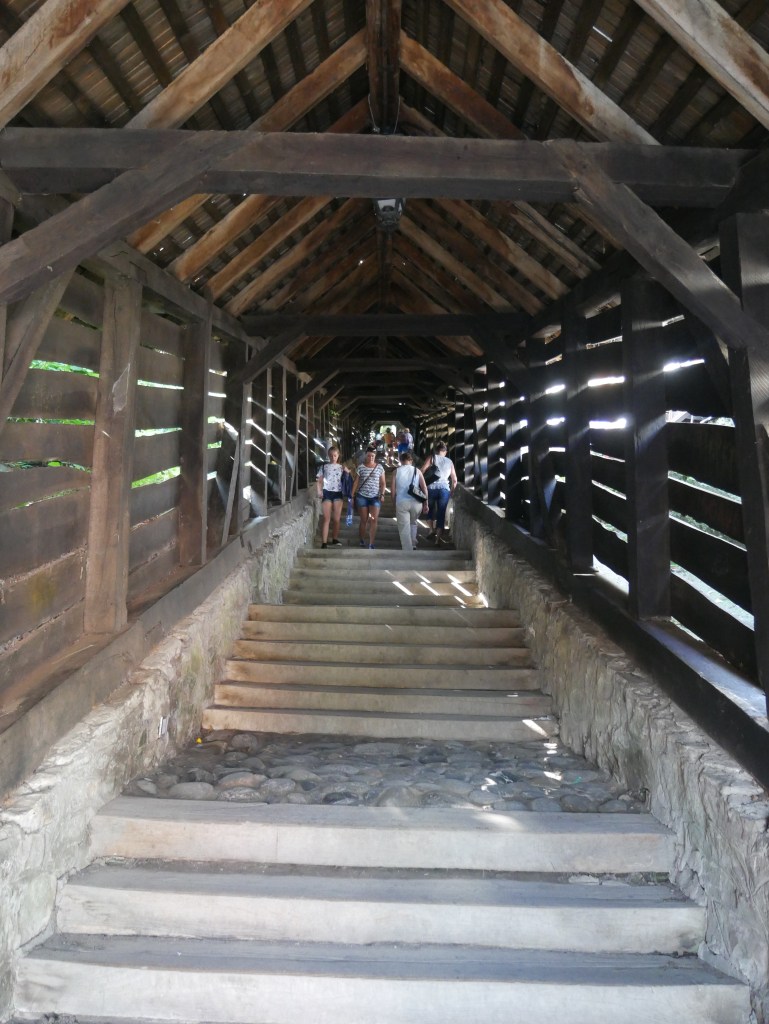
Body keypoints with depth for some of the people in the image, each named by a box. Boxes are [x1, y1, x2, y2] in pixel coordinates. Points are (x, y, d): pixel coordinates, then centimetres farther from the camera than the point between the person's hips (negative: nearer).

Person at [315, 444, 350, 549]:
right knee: (326, 519, -5)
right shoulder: (324, 466, 6)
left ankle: (335, 539, 25)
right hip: (327, 493, -2)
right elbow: (318, 480, 6)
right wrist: (319, 491, -7)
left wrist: (347, 471, -13)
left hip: (338, 493, 2)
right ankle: (324, 543, -8)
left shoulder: (342, 467, 8)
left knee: (337, 519, 9)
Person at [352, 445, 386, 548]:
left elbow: (382, 483, 6)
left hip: (375, 497, 0)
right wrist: (352, 495, -2)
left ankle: (371, 543, -8)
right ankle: (362, 540, 23)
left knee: (374, 520, -9)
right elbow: (356, 482, 4)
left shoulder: (379, 467, 3)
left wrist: (382, 494, -7)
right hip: (362, 496, 0)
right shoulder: (361, 467, 2)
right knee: (364, 520, 6)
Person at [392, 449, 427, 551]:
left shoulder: (396, 471, 4)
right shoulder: (417, 471, 6)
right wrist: (425, 503, 6)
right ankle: (413, 544, 30)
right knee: (413, 523, 28)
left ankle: (408, 552, 3)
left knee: (404, 528, 4)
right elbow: (424, 487, 1)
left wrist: (394, 502, 13)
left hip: (401, 502, -2)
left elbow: (393, 489, 4)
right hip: (416, 502, 2)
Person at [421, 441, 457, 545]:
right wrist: (452, 491, 23)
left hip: (432, 487, -1)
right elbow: (454, 480, 13)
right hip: (445, 488, 1)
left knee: (430, 509, 23)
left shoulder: (431, 458, 5)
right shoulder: (449, 462, 13)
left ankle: (432, 530, 14)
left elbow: (422, 471, -8)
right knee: (441, 513, 6)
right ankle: (438, 537, 2)